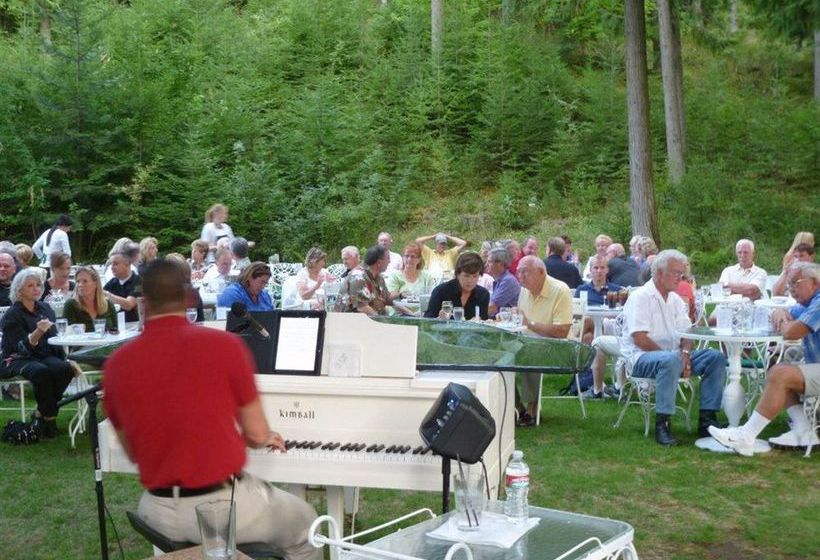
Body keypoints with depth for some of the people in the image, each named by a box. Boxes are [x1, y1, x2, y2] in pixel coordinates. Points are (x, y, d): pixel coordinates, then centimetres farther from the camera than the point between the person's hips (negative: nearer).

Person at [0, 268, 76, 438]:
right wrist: (38, 332, -38)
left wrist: (65, 359, 4)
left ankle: (41, 414, -11)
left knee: (65, 369, -27)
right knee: (41, 371, -37)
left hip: (45, 355, 5)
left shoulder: (45, 309, 9)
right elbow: (23, 347, -20)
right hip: (17, 359, -5)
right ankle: (49, 418, -17)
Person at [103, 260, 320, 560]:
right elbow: (257, 435, -5)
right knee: (304, 521, 25)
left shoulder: (116, 365, -3)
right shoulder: (224, 345, -13)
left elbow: (133, 452, 8)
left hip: (160, 513, 4)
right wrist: (268, 438, 19)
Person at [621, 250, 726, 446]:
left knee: (716, 358, -9)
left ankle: (707, 418, -9)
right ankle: (662, 424, -32)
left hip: (671, 356, 8)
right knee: (670, 360, -39)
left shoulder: (676, 300, 17)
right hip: (641, 357, -8)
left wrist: (685, 353, -10)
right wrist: (673, 355, -18)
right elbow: (639, 338, -18)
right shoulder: (641, 297, -9)